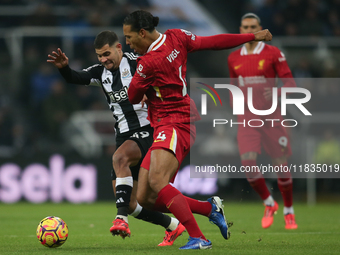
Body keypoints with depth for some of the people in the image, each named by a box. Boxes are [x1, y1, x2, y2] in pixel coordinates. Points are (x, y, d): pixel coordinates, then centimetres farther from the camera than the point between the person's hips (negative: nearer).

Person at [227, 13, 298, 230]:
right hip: (247, 118, 2)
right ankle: (269, 204, 5)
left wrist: (276, 92, -23)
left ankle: (289, 212, 19)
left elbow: (290, 82, -4)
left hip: (271, 117, -2)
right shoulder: (234, 58, 9)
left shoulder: (273, 54, -2)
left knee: (281, 165, -1)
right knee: (248, 161, -17)